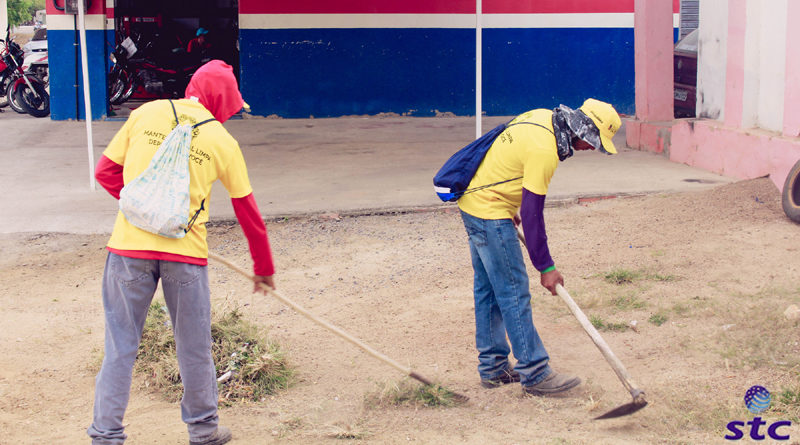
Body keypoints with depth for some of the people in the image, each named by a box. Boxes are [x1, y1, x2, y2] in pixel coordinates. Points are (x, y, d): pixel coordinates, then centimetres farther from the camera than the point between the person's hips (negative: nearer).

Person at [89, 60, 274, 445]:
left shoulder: (145, 114, 7)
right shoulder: (222, 142, 4)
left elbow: (106, 172, 9)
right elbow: (247, 210, 11)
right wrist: (263, 267, 22)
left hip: (130, 243, 1)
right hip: (186, 252, -1)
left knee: (120, 346, 7)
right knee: (194, 347, 14)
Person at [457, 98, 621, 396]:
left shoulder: (543, 118, 4)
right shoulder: (544, 150, -24)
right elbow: (532, 214, -22)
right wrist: (546, 267, -15)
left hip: (472, 201, 11)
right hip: (490, 213, -11)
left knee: (488, 289, 15)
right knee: (514, 293, -6)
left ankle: (492, 368, 23)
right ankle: (534, 374, -1)